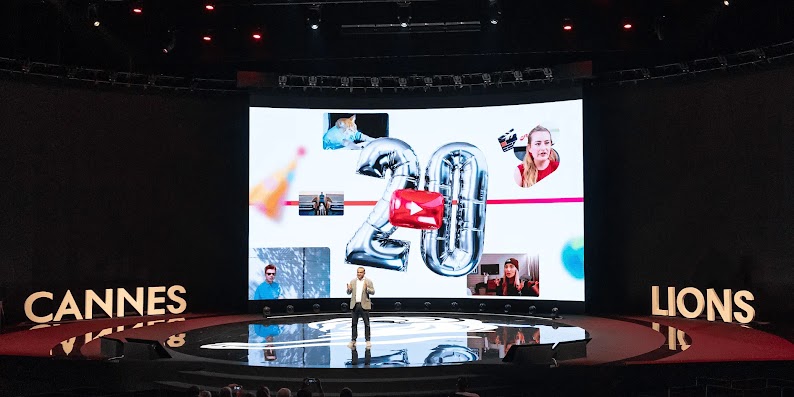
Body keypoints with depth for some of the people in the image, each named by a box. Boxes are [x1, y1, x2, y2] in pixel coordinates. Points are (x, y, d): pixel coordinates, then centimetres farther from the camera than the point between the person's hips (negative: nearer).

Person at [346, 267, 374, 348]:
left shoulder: (368, 281, 1)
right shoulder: (352, 281, 9)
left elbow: (373, 292, -4)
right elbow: (349, 293, 8)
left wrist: (366, 288, -22)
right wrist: (349, 289, -15)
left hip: (364, 305, -3)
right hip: (355, 305, 3)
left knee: (366, 323, 0)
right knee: (354, 324, 6)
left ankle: (368, 340, 5)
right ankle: (353, 341, 11)